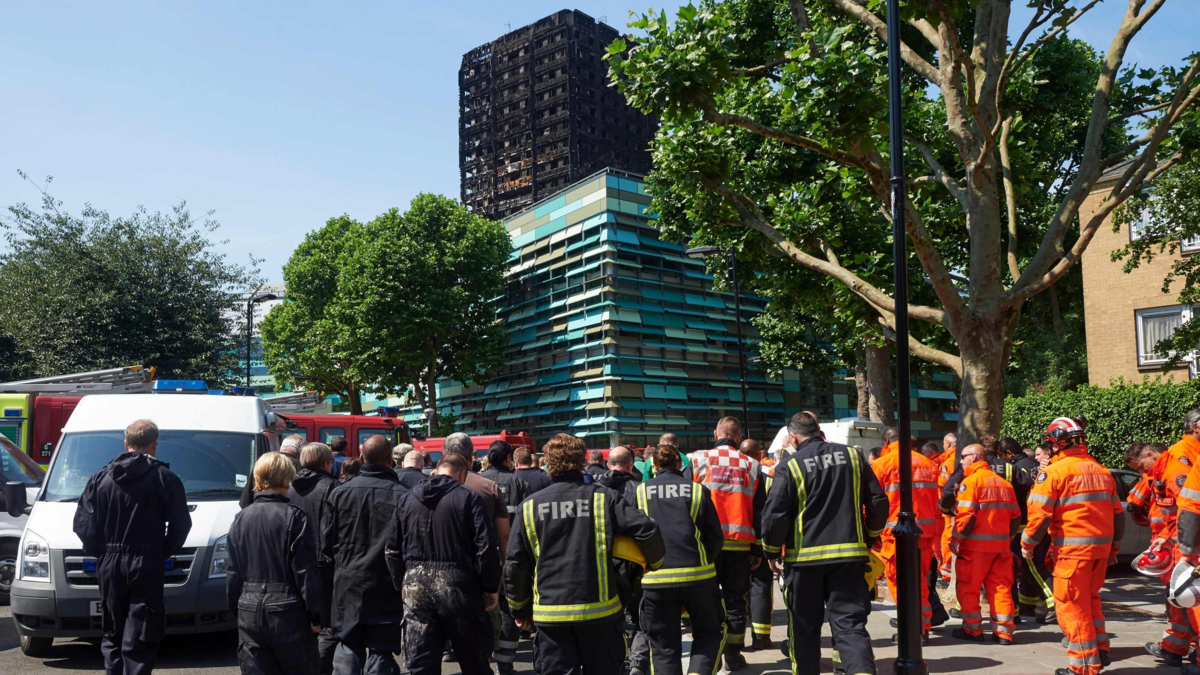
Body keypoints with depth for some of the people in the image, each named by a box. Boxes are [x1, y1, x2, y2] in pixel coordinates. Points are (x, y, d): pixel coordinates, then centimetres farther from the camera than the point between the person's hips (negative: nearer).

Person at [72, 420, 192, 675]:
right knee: (139, 640, 0)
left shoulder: (101, 477, 5)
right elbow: (180, 524, -5)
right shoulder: (164, 478, -4)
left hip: (109, 566, 3)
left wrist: (100, 552, 12)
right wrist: (165, 551, 9)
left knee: (112, 635, 17)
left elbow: (82, 523, 1)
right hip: (147, 566, -3)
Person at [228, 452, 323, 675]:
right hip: (287, 611, -5)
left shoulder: (241, 518, 7)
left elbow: (233, 572, 11)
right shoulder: (293, 517, -10)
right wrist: (316, 615, -5)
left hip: (249, 609, 5)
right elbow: (306, 571, -10)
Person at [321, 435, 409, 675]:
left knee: (348, 647, 16)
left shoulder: (339, 493, -2)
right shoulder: (402, 496, -14)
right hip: (386, 586, -3)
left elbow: (326, 542, 5)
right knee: (381, 651, 5)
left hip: (348, 583, 3)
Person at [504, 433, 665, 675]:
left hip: (549, 614, 1)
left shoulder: (530, 506, 0)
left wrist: (520, 609, 15)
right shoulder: (602, 498, -3)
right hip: (599, 610, 0)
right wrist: (655, 563, 11)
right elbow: (647, 530, -10)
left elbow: (515, 565, 2)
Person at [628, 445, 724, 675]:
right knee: (711, 630, 19)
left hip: (655, 578, 1)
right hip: (697, 574, -1)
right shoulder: (698, 490, 5)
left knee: (664, 647, 10)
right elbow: (715, 537, 4)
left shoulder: (640, 491, 7)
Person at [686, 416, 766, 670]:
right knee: (736, 599, 10)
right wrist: (758, 549, 11)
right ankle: (733, 654, 13)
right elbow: (760, 511, 7)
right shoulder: (751, 466, 7)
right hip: (740, 544, 1)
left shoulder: (698, 460, 1)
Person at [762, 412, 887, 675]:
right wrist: (871, 535, 21)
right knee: (850, 622, 4)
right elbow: (878, 501, 7)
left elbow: (774, 515, -10)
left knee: (804, 626, 12)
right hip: (849, 554, 2)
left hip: (804, 557, -2)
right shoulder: (852, 456, 4)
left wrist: (771, 551, 5)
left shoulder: (789, 466, -7)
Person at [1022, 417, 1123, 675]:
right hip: (1101, 547, 7)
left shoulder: (1054, 471, -10)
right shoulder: (1102, 471, 12)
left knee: (1072, 604, 1)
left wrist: (1028, 543, -1)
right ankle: (1100, 651, 24)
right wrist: (1114, 547, 26)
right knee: (1090, 599, 22)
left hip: (1072, 548, -7)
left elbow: (1039, 513, -14)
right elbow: (1118, 513, 16)